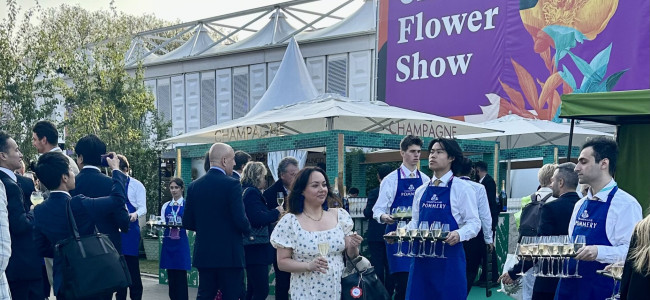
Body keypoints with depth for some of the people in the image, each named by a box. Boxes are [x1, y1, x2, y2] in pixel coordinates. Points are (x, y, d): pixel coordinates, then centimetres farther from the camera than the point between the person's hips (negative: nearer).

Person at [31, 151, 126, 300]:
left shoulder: (39, 211, -6)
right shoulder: (79, 205, -24)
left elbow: (42, 248, 2)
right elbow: (118, 198, -14)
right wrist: (116, 169, 0)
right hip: (92, 281, -5)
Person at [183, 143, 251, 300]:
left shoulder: (194, 186, 5)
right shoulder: (232, 184, -12)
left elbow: (188, 222, 7)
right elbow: (240, 220, -18)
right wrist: (248, 231, 4)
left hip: (203, 254, 5)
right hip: (229, 254, -5)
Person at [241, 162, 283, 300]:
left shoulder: (246, 191, 17)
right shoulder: (252, 193, -14)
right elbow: (258, 218, -25)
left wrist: (272, 219, 13)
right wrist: (276, 212, -11)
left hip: (252, 250, 11)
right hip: (257, 251, -11)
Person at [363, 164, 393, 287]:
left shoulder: (373, 193, -13)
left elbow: (368, 214, -11)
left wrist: (365, 209, 9)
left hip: (375, 235, -3)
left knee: (377, 265, 2)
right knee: (390, 265, 12)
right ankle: (389, 292, 16)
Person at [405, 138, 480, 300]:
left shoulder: (462, 188, -4)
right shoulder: (421, 191, 13)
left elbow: (473, 222, -7)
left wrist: (459, 234, -27)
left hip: (449, 258, -5)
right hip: (421, 257, 5)